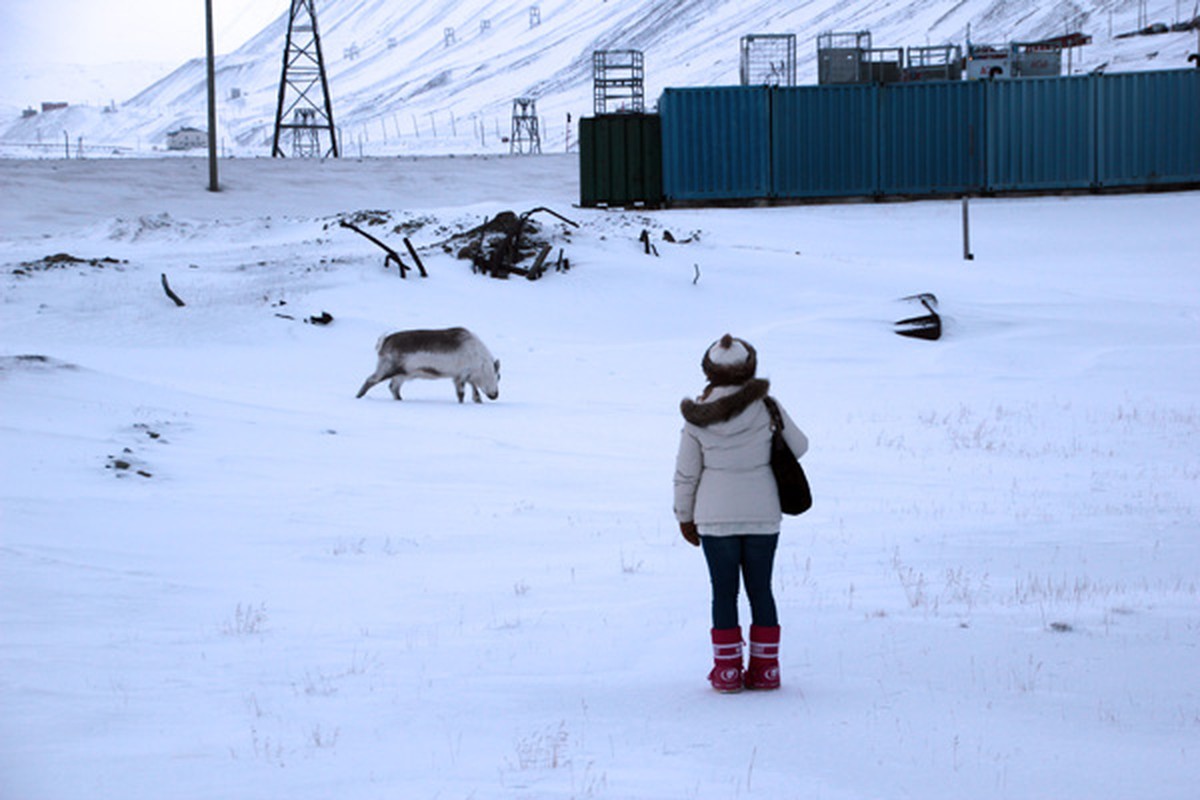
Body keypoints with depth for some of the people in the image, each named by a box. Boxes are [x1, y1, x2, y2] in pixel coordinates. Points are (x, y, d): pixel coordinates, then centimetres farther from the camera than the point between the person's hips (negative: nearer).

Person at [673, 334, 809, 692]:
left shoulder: (697, 418, -8)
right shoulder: (766, 408, -9)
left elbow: (685, 474, -1)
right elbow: (799, 447, 3)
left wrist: (685, 517, 11)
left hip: (716, 516, -1)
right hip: (763, 515, 1)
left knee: (724, 591, 7)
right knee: (760, 589, 10)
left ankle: (727, 670, 8)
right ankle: (764, 669, 13)